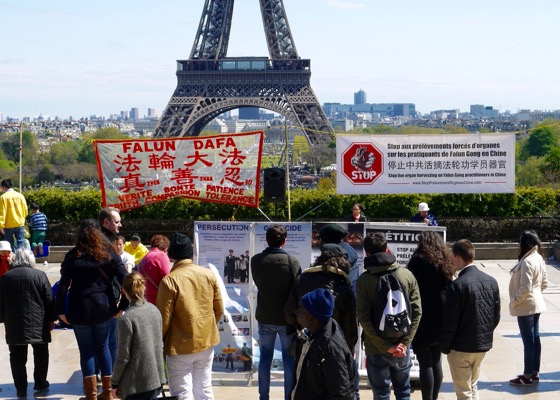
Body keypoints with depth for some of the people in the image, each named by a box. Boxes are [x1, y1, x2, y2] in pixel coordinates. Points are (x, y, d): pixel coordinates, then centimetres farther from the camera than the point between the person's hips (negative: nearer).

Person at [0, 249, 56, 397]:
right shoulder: (39, 275, -7)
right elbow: (49, 300, -4)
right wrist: (51, 319, 7)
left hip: (14, 326, 1)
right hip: (38, 324, -1)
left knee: (17, 358, 6)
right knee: (41, 354, 15)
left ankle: (21, 388, 4)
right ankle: (40, 383, 22)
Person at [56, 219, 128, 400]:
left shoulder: (73, 257, -4)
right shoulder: (109, 254, -1)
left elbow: (63, 285, -8)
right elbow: (125, 280, -8)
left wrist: (61, 310, -2)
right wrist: (123, 306, -1)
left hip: (80, 310, -2)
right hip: (104, 308, 2)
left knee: (86, 351, 7)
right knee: (103, 348, 15)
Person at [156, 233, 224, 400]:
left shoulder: (169, 281, -18)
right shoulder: (208, 274, -2)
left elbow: (164, 318, -14)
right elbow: (219, 309, 6)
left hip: (180, 347, -5)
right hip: (207, 342, 5)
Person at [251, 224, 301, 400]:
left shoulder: (256, 261, -8)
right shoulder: (292, 261, -15)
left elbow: (258, 284, 5)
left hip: (265, 318, 2)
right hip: (287, 319, -2)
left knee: (265, 359, 13)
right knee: (289, 360, 9)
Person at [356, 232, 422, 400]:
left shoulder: (364, 280, -9)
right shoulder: (407, 275, -1)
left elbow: (364, 318, -15)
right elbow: (416, 311, -4)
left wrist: (386, 346, -12)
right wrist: (404, 342, -5)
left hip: (376, 348, -2)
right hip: (401, 347, 2)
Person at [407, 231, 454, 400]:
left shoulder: (418, 261, -10)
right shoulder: (445, 263, 9)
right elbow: (448, 290, 11)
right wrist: (445, 316, 14)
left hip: (423, 318, -6)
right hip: (441, 319, 6)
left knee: (425, 363, -3)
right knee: (436, 362, 13)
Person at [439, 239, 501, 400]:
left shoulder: (457, 285, -20)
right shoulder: (491, 281, 0)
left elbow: (450, 322, -18)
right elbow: (496, 316, 7)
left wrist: (444, 346, -4)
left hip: (461, 348, -6)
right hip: (484, 345, 6)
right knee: (473, 386, 23)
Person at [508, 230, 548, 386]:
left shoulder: (527, 261, -23)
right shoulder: (539, 259, 5)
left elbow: (525, 288, -25)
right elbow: (545, 283, 13)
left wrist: (514, 302, -13)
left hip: (526, 307, -9)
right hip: (536, 304, 9)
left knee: (528, 340, -1)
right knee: (535, 338, 15)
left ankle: (528, 376, 8)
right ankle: (534, 373, 23)